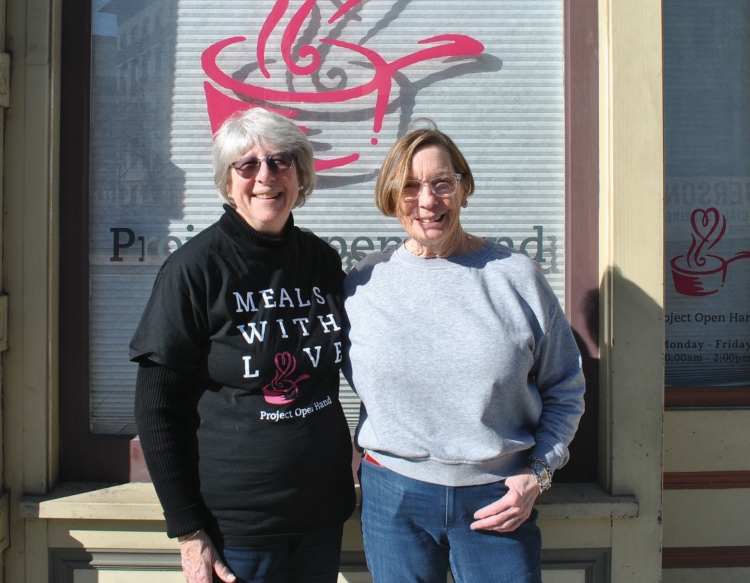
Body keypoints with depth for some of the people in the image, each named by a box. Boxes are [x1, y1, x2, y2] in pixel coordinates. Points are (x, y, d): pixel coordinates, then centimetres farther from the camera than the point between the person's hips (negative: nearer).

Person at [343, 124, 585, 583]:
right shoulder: (362, 284, -1)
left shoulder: (517, 276, -3)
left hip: (498, 498, 0)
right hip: (393, 496, 1)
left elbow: (565, 391, 4)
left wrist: (537, 474, -3)